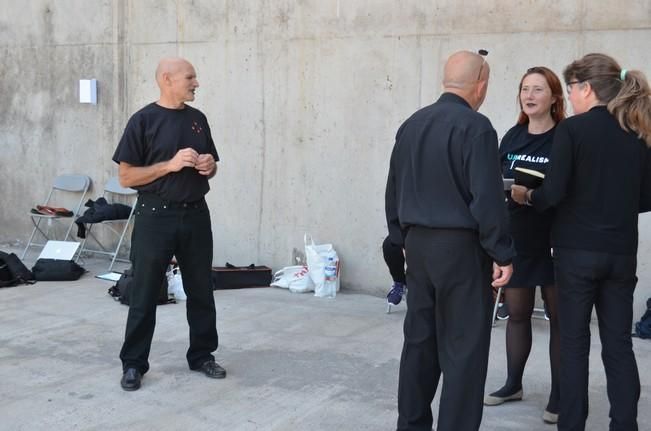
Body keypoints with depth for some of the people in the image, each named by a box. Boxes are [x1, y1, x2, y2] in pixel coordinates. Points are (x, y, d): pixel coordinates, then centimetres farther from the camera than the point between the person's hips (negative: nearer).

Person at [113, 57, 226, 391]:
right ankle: (133, 363, 14)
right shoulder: (143, 120, -7)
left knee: (201, 291, 11)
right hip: (156, 217, -5)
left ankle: (202, 355, 25)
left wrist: (209, 166, -4)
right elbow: (126, 177, -9)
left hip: (196, 215, 5)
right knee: (144, 295, 3)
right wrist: (171, 164, -19)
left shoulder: (198, 118, 10)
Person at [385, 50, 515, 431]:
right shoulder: (476, 127, -13)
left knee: (419, 340, 15)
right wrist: (503, 254, -12)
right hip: (462, 247, -7)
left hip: (418, 244, 7)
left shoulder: (411, 125, 10)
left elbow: (394, 191, 14)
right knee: (463, 349, 0)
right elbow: (487, 198, -18)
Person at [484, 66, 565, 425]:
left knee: (559, 318, 4)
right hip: (516, 238, 5)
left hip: (554, 241, -5)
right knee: (517, 313, 15)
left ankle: (558, 395, 14)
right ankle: (513, 384, 29)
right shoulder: (512, 137, 7)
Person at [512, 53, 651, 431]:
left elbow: (553, 193, -15)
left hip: (578, 251, -4)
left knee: (574, 342, 6)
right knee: (619, 344, 10)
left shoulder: (572, 129, -10)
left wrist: (525, 196, 4)